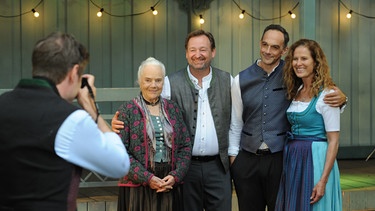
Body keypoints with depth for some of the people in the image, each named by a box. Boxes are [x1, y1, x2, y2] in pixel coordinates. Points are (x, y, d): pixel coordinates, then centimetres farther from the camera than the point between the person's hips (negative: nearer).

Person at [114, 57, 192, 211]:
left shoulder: (173, 109, 11)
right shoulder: (127, 110, -1)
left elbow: (186, 146, 9)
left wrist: (176, 176, -6)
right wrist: (148, 178, -14)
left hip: (170, 186, 3)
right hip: (138, 187, -3)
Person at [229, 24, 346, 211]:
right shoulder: (241, 80, 4)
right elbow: (235, 123, 9)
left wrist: (341, 97, -18)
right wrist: (232, 156, 6)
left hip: (279, 158, -2)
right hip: (247, 160, 2)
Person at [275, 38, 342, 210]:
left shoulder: (326, 94, -10)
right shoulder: (295, 92, 11)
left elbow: (333, 141, -14)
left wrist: (323, 180, -19)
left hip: (315, 160, -7)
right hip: (291, 160, 7)